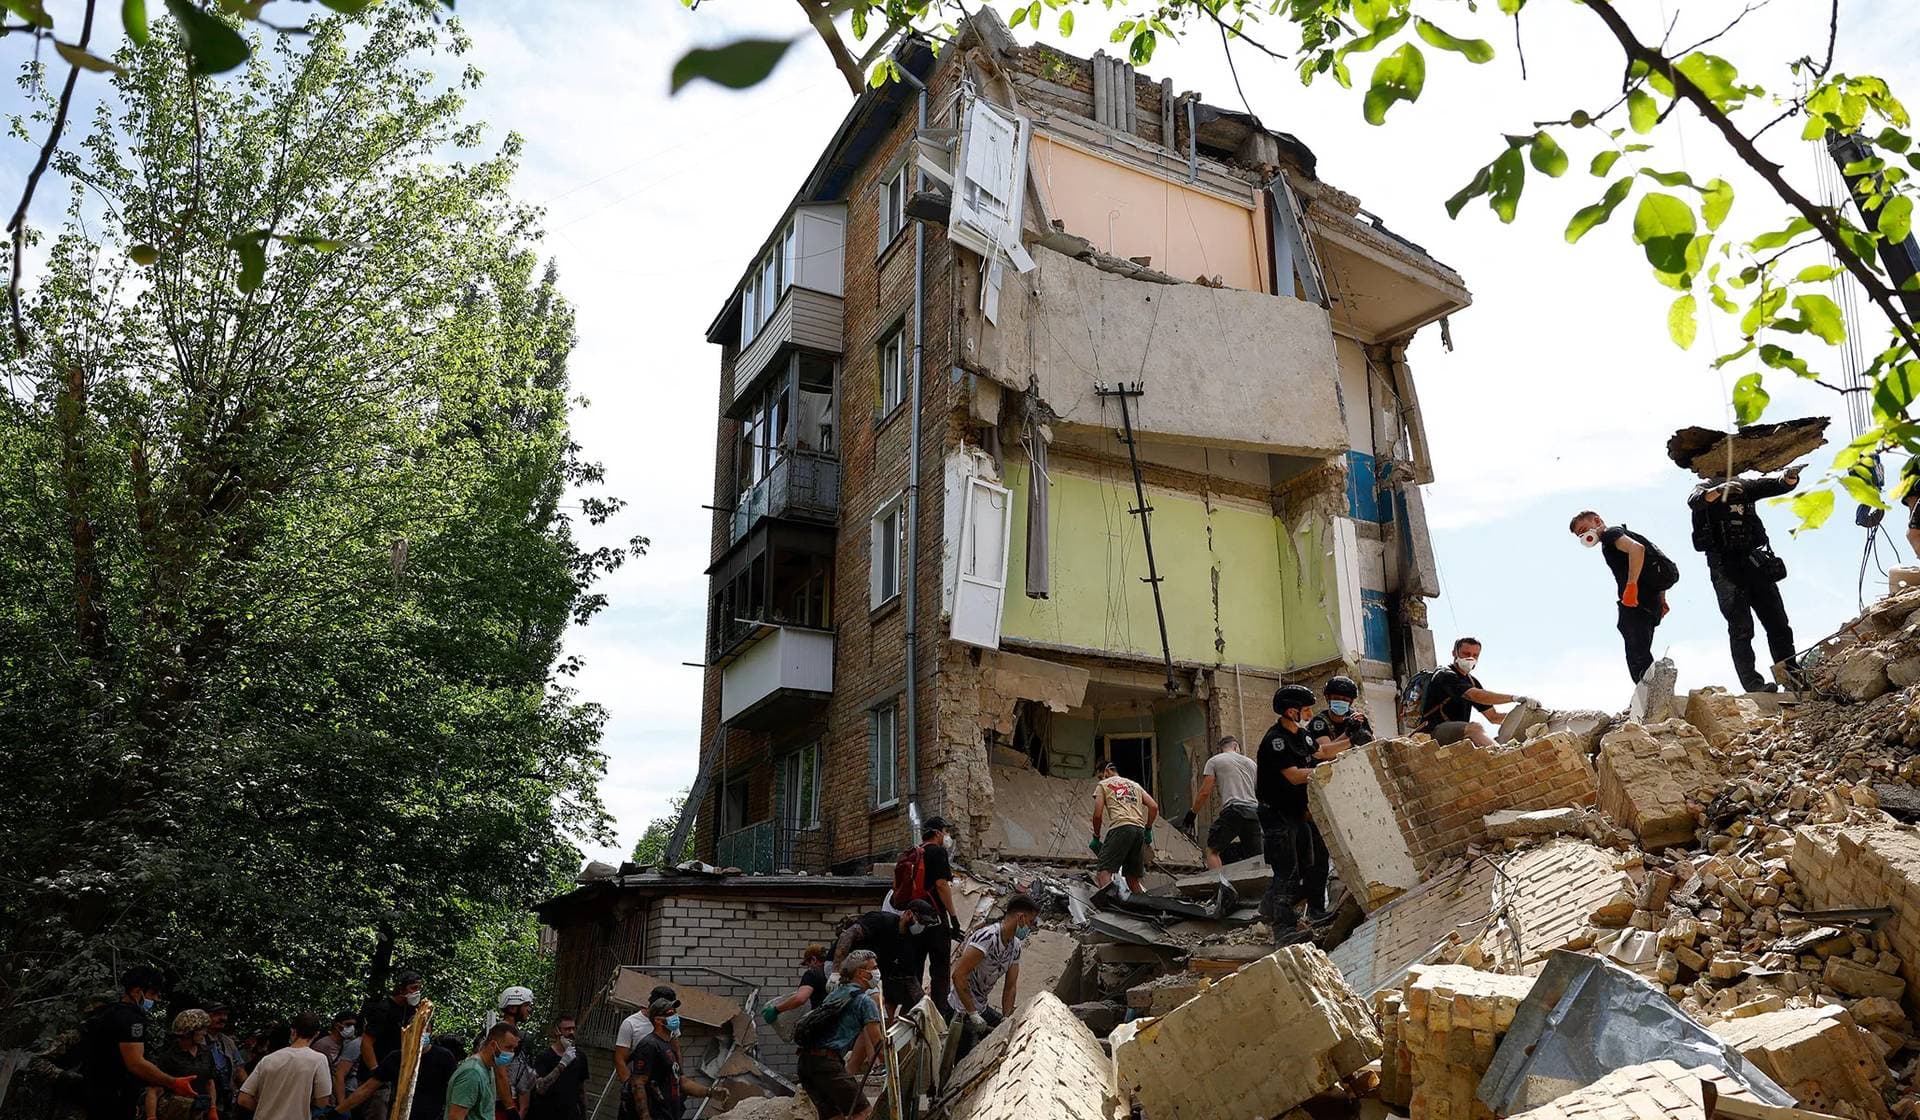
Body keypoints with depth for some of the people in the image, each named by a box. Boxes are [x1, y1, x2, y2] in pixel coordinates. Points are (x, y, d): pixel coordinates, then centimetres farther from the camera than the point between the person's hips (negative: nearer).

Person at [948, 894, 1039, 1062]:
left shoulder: (1015, 946, 5)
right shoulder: (988, 936, -26)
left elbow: (1010, 987, 9)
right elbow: (958, 975, -29)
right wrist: (973, 1015, -26)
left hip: (981, 1009, 9)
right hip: (962, 1011, -9)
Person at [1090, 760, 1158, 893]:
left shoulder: (1103, 785, 16)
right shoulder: (1134, 784, 31)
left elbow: (1098, 815, 5)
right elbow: (1154, 806, 19)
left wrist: (1096, 837, 16)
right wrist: (1148, 829, 25)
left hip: (1120, 828, -6)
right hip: (1139, 829, 6)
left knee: (1104, 872, -15)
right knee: (1132, 877, 14)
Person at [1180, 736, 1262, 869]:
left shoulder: (1214, 761, 10)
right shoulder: (1250, 762, 24)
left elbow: (1205, 792, 3)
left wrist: (1192, 813, 12)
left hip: (1233, 809, -5)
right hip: (1254, 812, 5)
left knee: (1212, 850, 5)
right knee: (1255, 858, 8)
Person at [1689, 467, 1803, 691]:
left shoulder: (1745, 486, 18)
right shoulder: (1706, 488, 5)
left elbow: (1777, 486, 3)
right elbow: (1695, 501, -18)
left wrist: (1789, 478, -21)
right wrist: (1720, 490, -39)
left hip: (1755, 560, 4)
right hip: (1725, 566, -4)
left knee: (1778, 623, 0)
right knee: (1741, 628, -11)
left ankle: (1794, 678, 2)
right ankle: (1753, 684, -17)